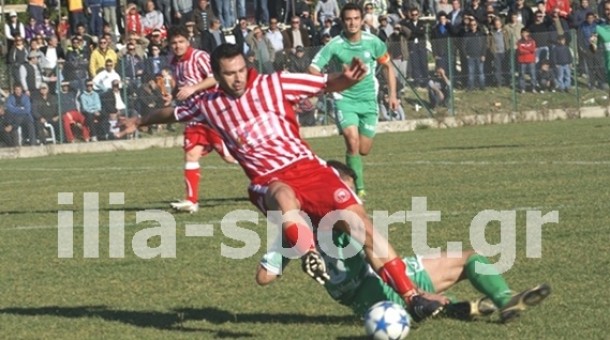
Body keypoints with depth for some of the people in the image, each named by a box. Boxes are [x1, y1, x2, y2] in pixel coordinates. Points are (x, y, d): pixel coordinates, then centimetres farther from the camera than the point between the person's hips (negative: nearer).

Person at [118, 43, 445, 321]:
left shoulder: (273, 83, 1)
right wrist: (140, 121, 45)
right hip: (268, 182, 0)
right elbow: (174, 112, 29)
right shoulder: (207, 104, 8)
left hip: (307, 167, 0)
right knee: (282, 194, -40)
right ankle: (309, 255, -59)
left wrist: (346, 79, -23)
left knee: (360, 222, -13)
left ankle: (411, 294, -10)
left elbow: (326, 84, -1)